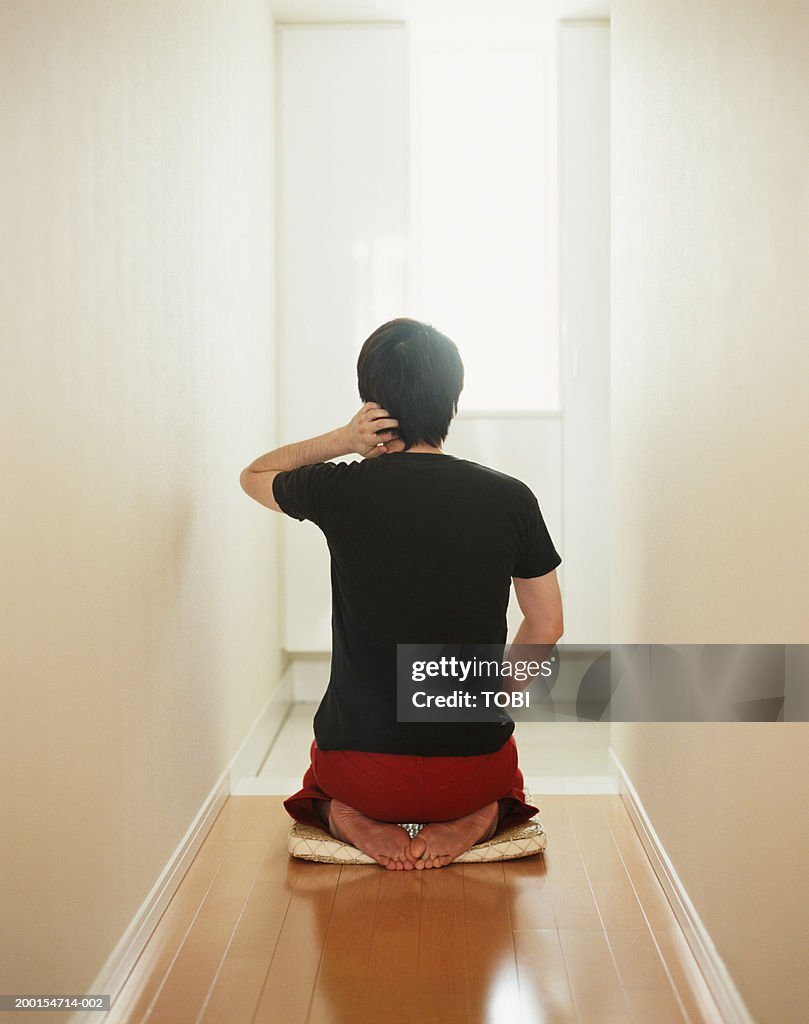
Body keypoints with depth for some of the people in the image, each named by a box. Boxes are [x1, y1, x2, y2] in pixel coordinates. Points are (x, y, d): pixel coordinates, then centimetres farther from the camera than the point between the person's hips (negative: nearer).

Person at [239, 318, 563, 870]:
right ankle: (477, 819, 4)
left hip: (362, 771, 0)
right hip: (471, 770, 0)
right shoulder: (510, 498, -8)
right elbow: (547, 627, 3)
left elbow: (254, 475, 12)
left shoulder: (341, 490, -11)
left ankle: (353, 820, 3)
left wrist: (342, 440, -2)